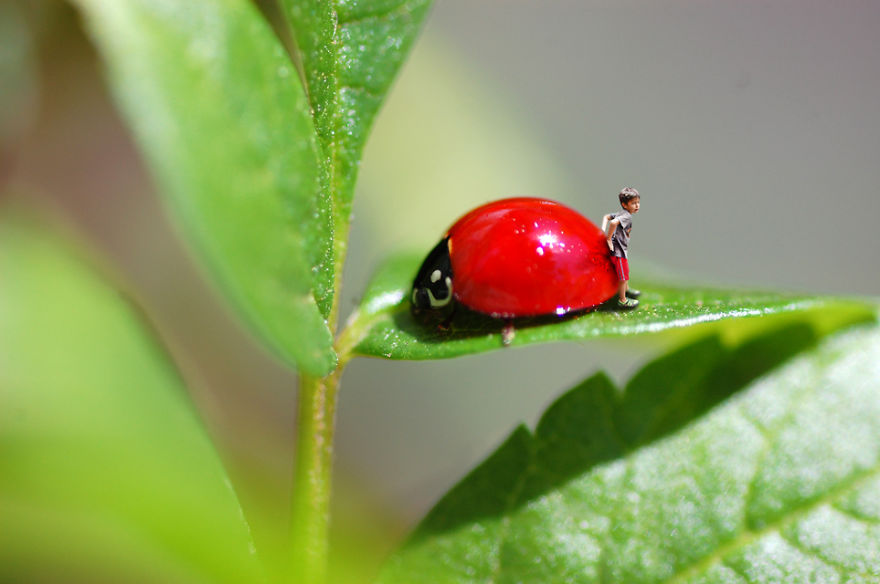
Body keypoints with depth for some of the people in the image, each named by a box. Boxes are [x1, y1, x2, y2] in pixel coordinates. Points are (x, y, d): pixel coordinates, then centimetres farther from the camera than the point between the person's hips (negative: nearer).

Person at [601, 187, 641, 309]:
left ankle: (626, 290, 49)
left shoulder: (621, 213, 10)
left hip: (621, 249, 10)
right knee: (623, 276, 1)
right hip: (618, 250, -10)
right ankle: (622, 300, 12)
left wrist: (604, 232, 5)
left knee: (625, 272, 29)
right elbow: (613, 222, -35)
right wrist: (608, 239, -25)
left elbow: (606, 217, 17)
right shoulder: (627, 216, -19)